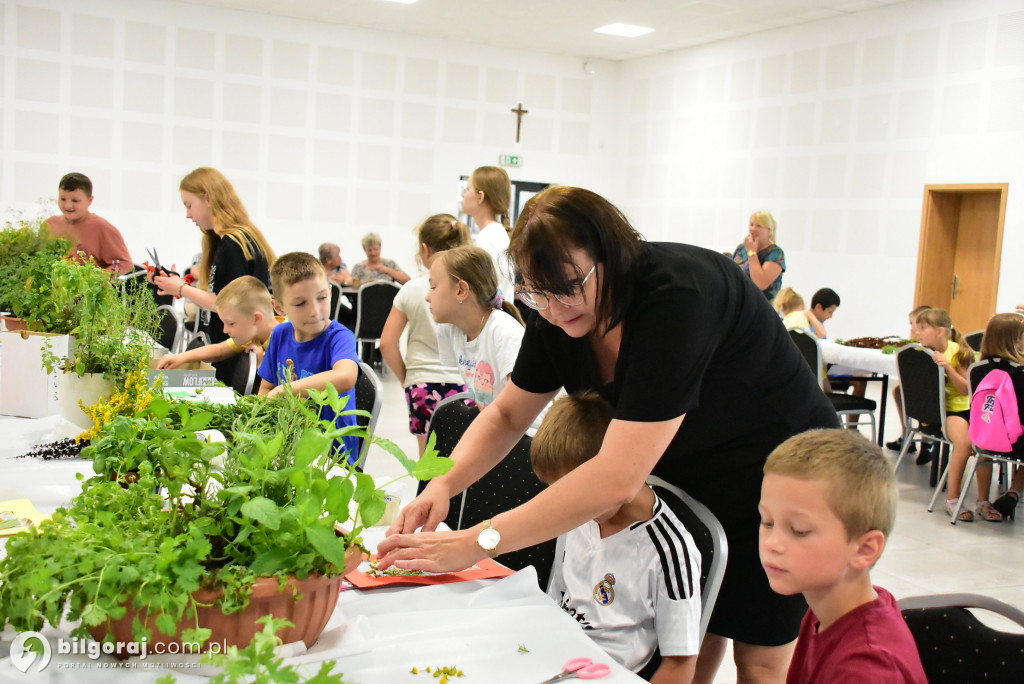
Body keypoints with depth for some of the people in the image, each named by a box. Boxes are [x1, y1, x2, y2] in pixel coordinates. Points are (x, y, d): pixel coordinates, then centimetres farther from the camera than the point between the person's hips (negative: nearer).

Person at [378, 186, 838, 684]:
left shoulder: (679, 297, -37)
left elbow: (616, 477, -43)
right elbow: (507, 415, -1)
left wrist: (474, 543, -42)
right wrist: (444, 483, -20)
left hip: (776, 473, -6)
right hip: (690, 483, 6)